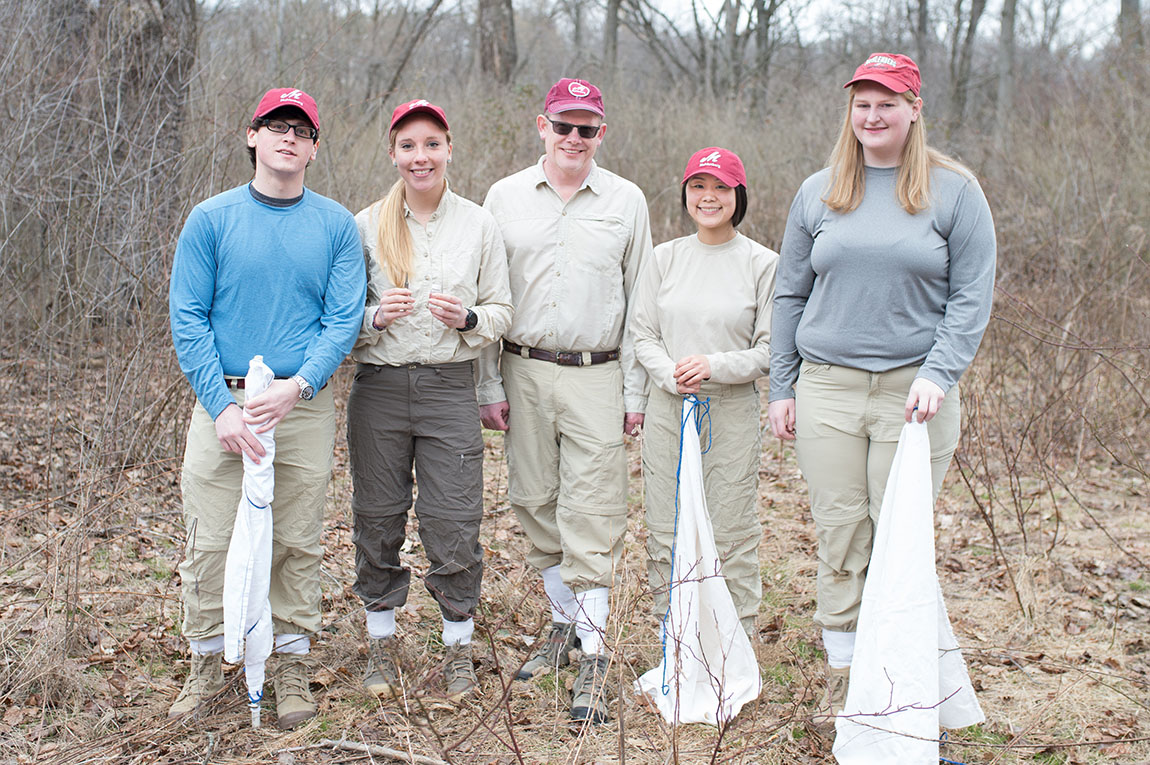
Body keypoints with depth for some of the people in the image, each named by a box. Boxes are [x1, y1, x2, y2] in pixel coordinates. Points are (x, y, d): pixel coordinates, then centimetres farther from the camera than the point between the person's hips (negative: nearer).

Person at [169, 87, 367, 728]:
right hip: (222, 400, 0)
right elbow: (188, 320, -2)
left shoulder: (336, 225, 5)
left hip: (305, 405, 0)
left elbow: (344, 320, -2)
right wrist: (222, 406, -13)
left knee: (298, 544, 5)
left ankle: (293, 666, 19)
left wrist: (294, 388, -17)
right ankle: (208, 663, 18)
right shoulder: (211, 219, 3)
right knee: (211, 542, 1)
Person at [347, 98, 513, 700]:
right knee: (378, 519, 7)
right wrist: (375, 317, -13)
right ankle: (382, 644, 24)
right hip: (379, 386, 1)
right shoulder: (366, 226, 4)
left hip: (450, 386, -1)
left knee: (454, 525, -2)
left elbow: (500, 311, 9)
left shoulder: (479, 225, 5)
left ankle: (458, 647, 17)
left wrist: (467, 319, -12)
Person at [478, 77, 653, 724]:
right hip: (525, 373, 2)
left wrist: (636, 393, 1)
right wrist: (490, 387, 3)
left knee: (593, 515, -6)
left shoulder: (626, 201, 5)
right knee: (538, 506, 9)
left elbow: (641, 302, 6)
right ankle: (564, 622, 26)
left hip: (597, 377, -2)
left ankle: (595, 654, -1)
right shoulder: (506, 197, 7)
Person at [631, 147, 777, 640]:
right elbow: (643, 334, 8)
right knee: (666, 535, 6)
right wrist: (671, 376, -11)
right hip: (668, 410, 3)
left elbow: (772, 349, -2)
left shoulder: (762, 263, -1)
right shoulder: (665, 258, 8)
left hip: (733, 411, -3)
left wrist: (716, 366, -17)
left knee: (732, 537, 0)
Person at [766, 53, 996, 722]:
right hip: (827, 389, 2)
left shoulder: (955, 191, 2)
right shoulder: (818, 193, 10)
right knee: (840, 539, 3)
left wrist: (939, 374, -14)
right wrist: (782, 387, 8)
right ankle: (843, 678, 14)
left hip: (914, 391, -2)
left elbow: (972, 297, -1)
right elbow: (790, 296, 14)